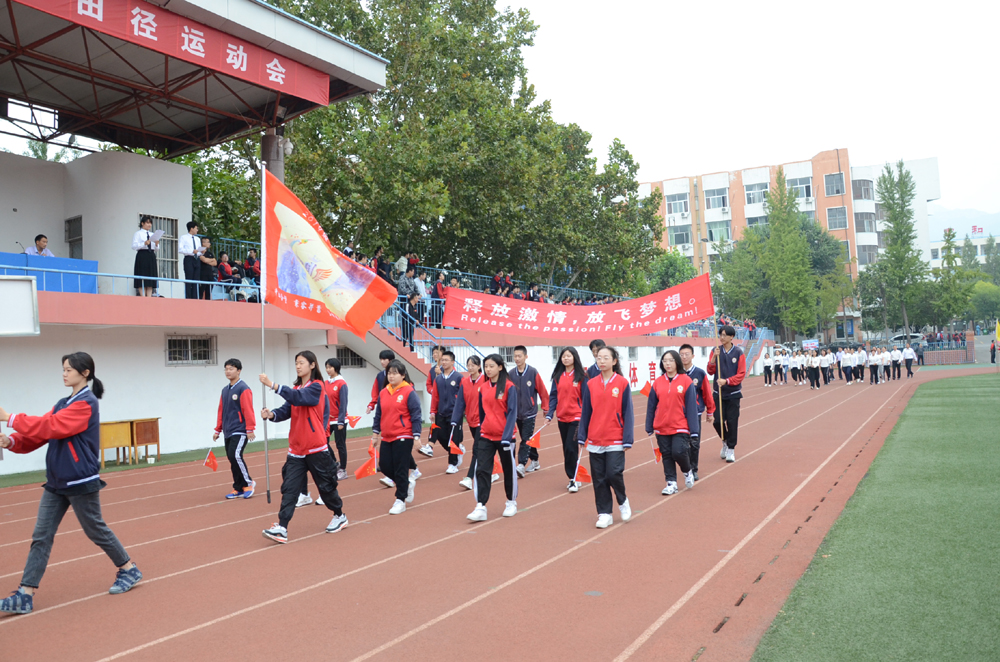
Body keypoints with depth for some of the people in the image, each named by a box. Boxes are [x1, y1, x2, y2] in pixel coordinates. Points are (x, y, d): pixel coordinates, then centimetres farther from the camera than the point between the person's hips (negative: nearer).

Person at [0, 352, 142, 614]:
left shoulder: (87, 403, -15)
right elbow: (42, 432, 6)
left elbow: (51, 426, -24)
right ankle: (25, 595, 7)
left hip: (81, 482, -8)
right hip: (56, 482, 8)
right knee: (41, 536, 4)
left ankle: (129, 570, 23)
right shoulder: (63, 404, 12)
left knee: (96, 530, 6)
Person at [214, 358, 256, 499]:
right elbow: (221, 411, 18)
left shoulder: (243, 389, -9)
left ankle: (248, 483, 1)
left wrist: (250, 429, -17)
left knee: (235, 456, -17)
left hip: (239, 431, -7)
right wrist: (218, 429, 17)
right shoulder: (225, 390, 13)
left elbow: (248, 410, -14)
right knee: (232, 459, 7)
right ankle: (238, 489, 16)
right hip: (228, 432, 7)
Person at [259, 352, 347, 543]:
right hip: (296, 449, 6)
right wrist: (272, 414, -21)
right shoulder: (295, 389, 12)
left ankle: (339, 516, 28)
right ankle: (281, 528, -7)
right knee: (289, 488, -3)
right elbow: (286, 411, 1)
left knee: (325, 485, 8)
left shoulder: (316, 386, -10)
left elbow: (298, 398, -27)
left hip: (316, 448, -6)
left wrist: (272, 385, -34)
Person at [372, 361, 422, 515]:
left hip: (403, 437, -6)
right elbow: (378, 414, 15)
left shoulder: (409, 392, -9)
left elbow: (416, 415, -10)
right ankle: (408, 482, 31)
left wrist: (416, 436, -12)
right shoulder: (383, 393, 7)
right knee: (384, 466, 7)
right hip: (386, 437, 6)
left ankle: (400, 501, 12)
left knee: (400, 469, -1)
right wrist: (375, 432, 14)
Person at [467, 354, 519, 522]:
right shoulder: (483, 387, 5)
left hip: (504, 436, -4)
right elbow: (482, 412, 12)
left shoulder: (509, 387, -9)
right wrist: (480, 431, 13)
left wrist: (507, 436, -20)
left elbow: (512, 413, -12)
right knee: (481, 470, -6)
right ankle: (480, 508, -5)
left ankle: (511, 503, 29)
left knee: (508, 470, 11)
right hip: (486, 436, 4)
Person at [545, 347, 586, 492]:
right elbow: (553, 396, 7)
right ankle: (572, 479, 22)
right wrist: (549, 414, -1)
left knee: (571, 448, -11)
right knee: (567, 449, 11)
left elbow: (586, 397, -4)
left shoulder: (581, 376, -5)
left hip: (576, 418, -5)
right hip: (562, 418, 5)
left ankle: (574, 479, 1)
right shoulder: (558, 376, 6)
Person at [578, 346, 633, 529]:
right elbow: (585, 412, 7)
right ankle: (604, 513, 19)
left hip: (615, 440, -3)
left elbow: (627, 412, -3)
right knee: (598, 478, 5)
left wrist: (628, 439, -7)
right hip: (595, 440, 3)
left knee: (614, 473, -7)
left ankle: (623, 501, 23)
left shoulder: (622, 383, -4)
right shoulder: (591, 384, 3)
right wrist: (581, 437, 4)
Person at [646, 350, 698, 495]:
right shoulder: (658, 382, 3)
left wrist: (693, 429, -7)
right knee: (666, 456, 6)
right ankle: (671, 483, 19)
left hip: (680, 427, -3)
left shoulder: (686, 381, -4)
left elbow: (691, 406, -4)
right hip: (661, 428, 3)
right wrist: (649, 427, 7)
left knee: (678, 452, -12)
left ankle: (688, 471, 19)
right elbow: (651, 406, 7)